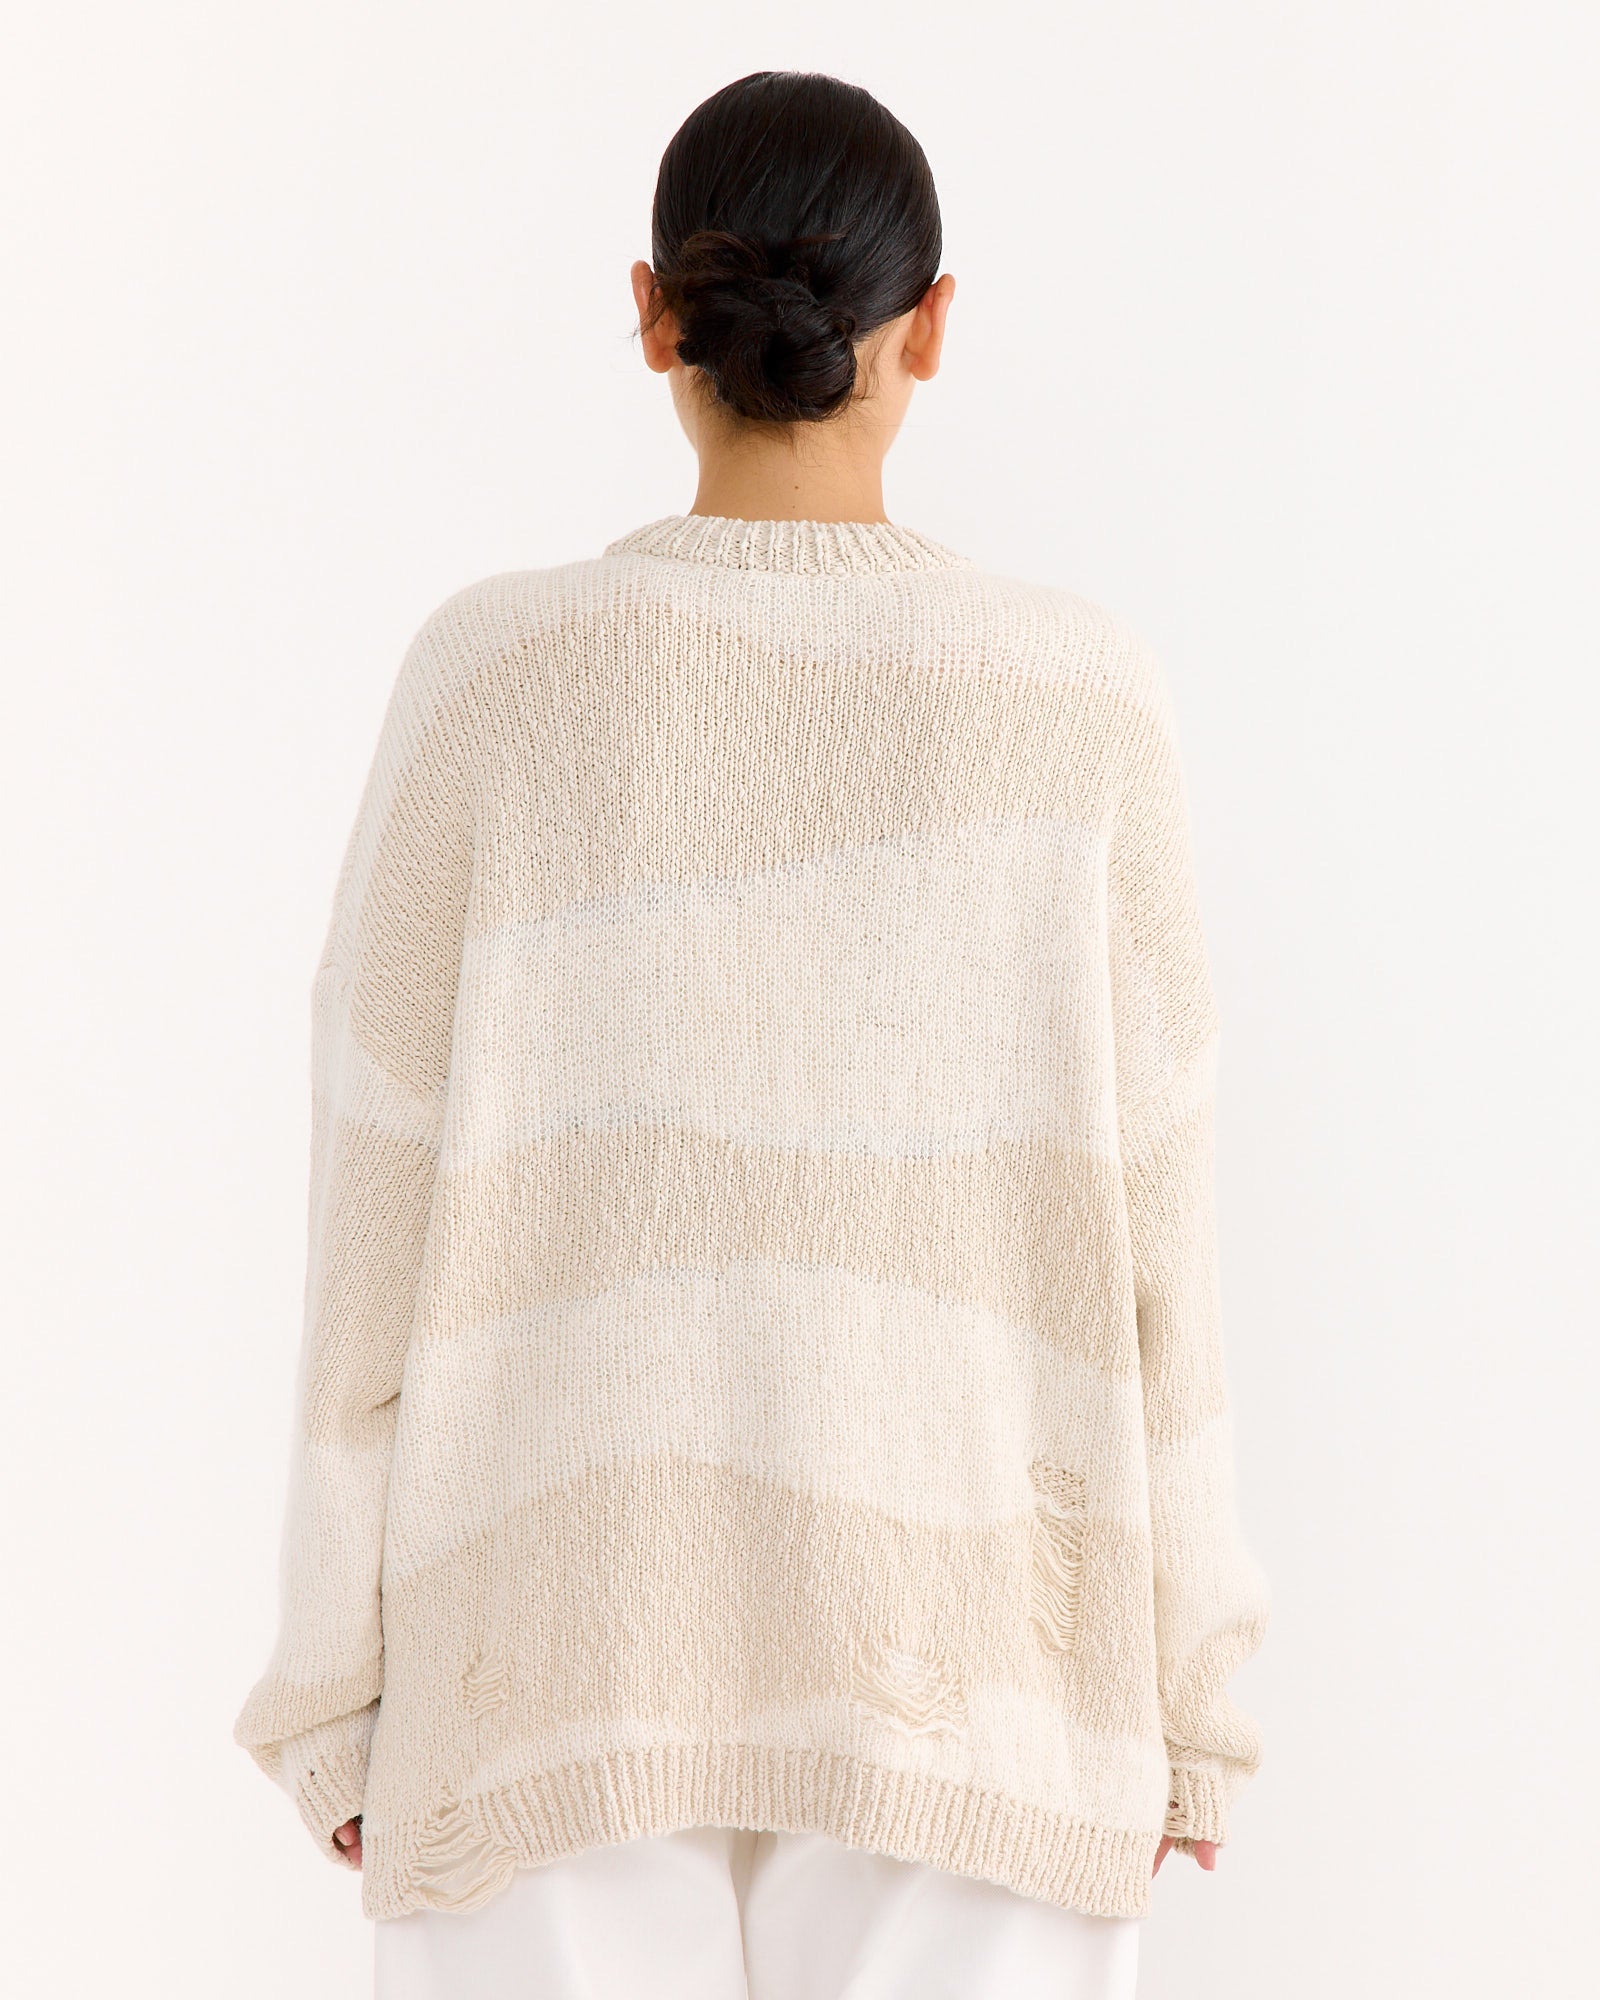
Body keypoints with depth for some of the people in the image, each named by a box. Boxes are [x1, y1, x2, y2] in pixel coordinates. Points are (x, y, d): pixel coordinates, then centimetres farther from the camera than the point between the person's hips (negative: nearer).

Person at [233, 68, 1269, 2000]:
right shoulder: (1081, 699, -5)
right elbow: (1140, 1214, -4)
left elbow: (384, 1205, -4)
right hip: (949, 1641, 0)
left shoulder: (495, 676, -6)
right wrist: (1185, 1681, 6)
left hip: (575, 1627, 0)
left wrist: (346, 1677, 5)